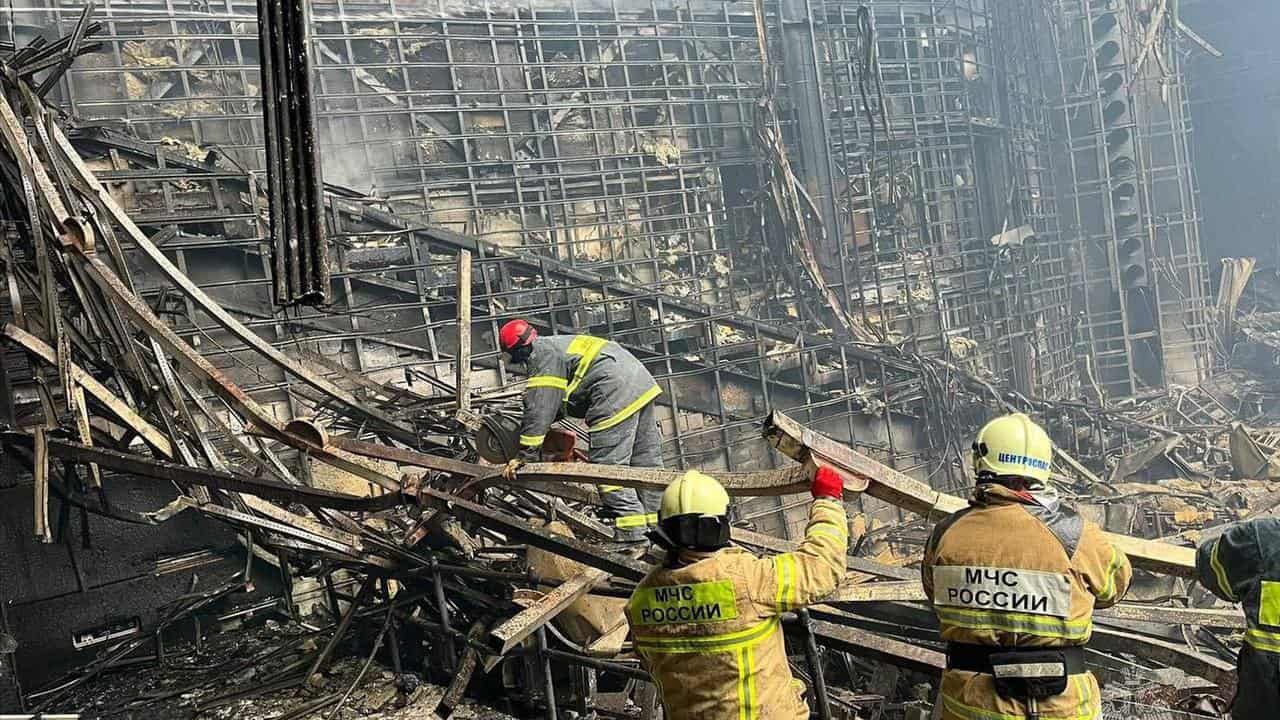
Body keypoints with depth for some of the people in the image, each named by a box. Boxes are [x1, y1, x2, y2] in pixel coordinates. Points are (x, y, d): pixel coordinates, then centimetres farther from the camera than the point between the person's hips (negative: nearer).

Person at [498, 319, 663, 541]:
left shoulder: (542, 355, -4)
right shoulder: (560, 343, 26)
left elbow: (539, 409, -9)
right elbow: (557, 401, 36)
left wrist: (524, 454, -6)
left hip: (616, 396, -10)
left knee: (608, 466, -6)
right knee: (647, 461, 12)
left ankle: (631, 534, -8)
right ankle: (658, 525, 18)